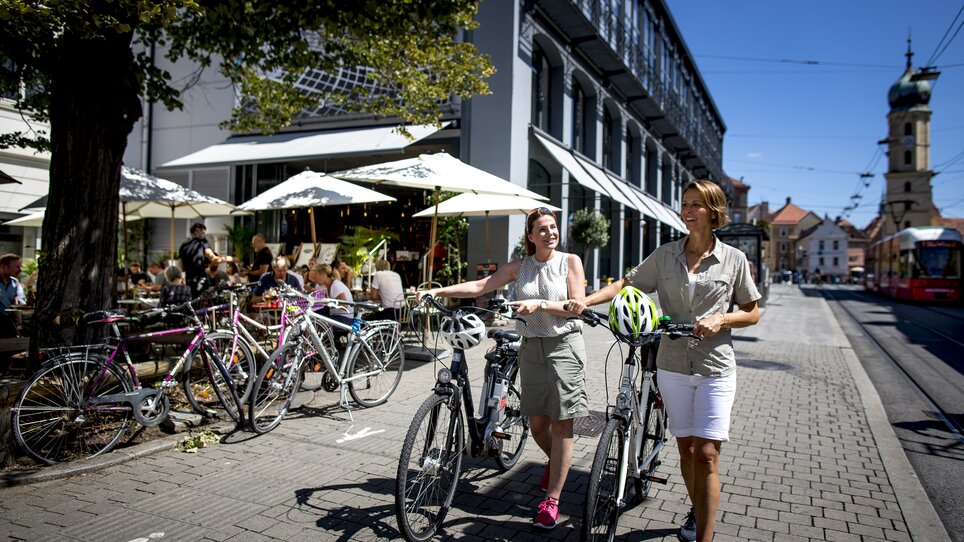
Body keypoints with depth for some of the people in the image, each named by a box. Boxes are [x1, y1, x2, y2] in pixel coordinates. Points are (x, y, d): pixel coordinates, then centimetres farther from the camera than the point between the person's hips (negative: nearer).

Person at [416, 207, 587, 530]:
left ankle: (552, 501, 7)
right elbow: (481, 286, -1)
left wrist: (540, 304, -23)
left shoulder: (570, 261, 0)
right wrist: (437, 291, -11)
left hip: (564, 346, -3)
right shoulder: (520, 267, 8)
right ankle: (555, 461, 42)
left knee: (561, 424, -2)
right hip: (532, 348, 3)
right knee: (537, 424, 9)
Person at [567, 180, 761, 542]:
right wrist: (585, 301, -13)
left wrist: (720, 319, -14)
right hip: (673, 366, 2)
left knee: (706, 455, -6)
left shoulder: (734, 259, -1)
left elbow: (752, 313, 5)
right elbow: (627, 284, 2)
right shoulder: (665, 255, 3)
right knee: (685, 447, 13)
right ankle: (697, 512, 36)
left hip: (715, 367, -2)